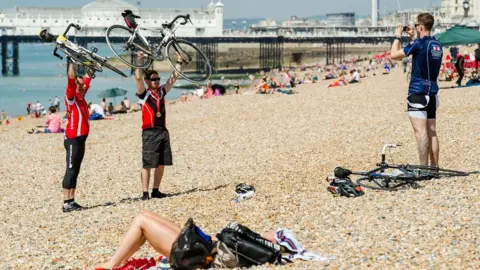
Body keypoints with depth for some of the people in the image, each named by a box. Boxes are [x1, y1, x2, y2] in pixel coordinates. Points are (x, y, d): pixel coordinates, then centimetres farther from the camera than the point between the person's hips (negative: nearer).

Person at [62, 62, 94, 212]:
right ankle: (66, 203, -10)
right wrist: (72, 63, -21)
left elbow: (87, 78, 26)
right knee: (71, 170, -9)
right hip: (73, 139, -9)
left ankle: (71, 201, 12)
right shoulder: (71, 97, -8)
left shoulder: (81, 96, 14)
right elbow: (71, 78, -22)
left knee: (75, 171, 9)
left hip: (81, 138, 9)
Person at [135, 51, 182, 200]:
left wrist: (179, 63, 11)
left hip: (163, 132, 6)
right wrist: (139, 62, -22)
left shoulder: (162, 92, 12)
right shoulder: (144, 94, -4)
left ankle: (155, 190, 18)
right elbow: (138, 78, -18)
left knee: (161, 164, 8)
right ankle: (145, 193, -2)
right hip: (150, 133, -6)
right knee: (147, 164, -4)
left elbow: (173, 78, 14)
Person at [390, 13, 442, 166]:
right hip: (432, 92, 8)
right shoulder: (437, 45, 11)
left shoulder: (419, 44, -14)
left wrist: (398, 37, 4)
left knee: (421, 132, -11)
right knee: (432, 132, 10)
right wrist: (413, 38, 30)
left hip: (418, 92, -8)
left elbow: (394, 55, -9)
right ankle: (434, 167, 10)